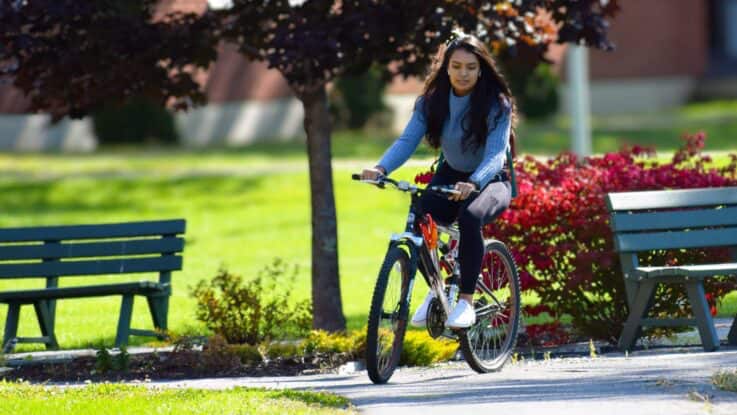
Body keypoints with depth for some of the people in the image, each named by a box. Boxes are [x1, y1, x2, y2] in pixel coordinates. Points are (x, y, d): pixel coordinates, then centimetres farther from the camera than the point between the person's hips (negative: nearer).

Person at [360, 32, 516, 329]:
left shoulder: (496, 104, -17)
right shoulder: (432, 102, -6)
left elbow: (496, 154, -29)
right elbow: (407, 140, -17)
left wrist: (473, 183, -51)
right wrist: (381, 168, -38)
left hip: (490, 180, -4)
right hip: (452, 175, 4)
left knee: (470, 215, -39)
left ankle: (466, 301, -29)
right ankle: (436, 289, -7)